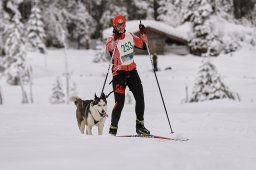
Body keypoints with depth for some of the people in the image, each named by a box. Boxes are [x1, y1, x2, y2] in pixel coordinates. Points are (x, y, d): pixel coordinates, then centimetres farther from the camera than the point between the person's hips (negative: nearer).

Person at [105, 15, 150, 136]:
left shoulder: (130, 36, 7)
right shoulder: (112, 39, -10)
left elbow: (144, 46, 16)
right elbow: (109, 48, -33)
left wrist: (143, 33, 3)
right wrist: (115, 38, -47)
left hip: (132, 71, 5)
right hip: (119, 73, -5)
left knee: (140, 98, 1)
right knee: (120, 102, -12)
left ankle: (140, 126, 15)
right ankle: (113, 129, 0)